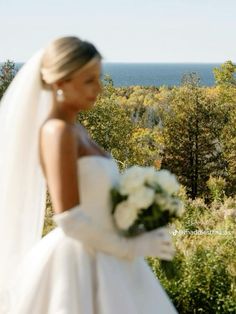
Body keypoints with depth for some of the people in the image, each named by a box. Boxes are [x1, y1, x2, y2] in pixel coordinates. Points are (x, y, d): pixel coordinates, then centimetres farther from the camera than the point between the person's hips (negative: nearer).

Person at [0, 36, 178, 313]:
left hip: (98, 261, 9)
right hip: (75, 265, -9)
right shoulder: (57, 132, -17)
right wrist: (130, 248, -13)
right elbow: (70, 220, -22)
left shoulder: (74, 129, 10)